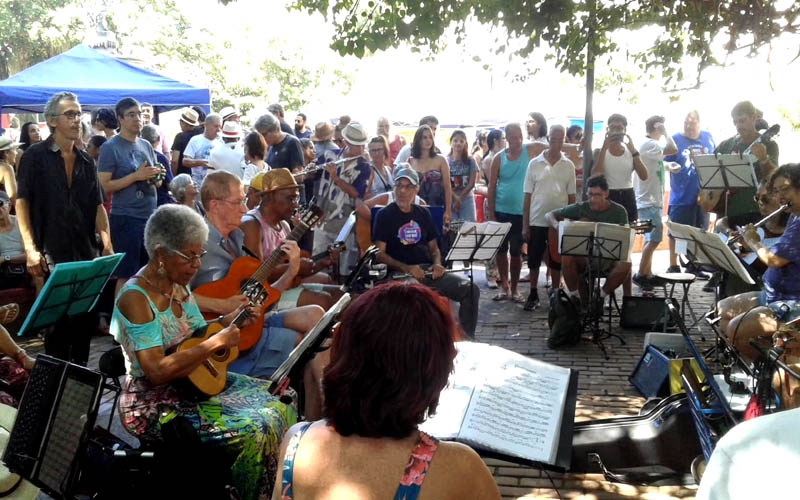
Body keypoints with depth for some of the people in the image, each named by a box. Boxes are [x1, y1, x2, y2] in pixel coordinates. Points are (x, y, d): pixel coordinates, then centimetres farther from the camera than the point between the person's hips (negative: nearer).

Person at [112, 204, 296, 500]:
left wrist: (229, 320, -5)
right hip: (154, 404, -9)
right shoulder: (135, 298, -22)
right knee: (256, 428, -23)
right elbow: (157, 371, -29)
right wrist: (216, 343, -26)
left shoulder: (179, 285, 4)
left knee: (280, 401, 3)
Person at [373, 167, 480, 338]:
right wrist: (406, 268, -18)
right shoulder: (384, 215, 4)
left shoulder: (423, 214, 19)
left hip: (428, 270, 5)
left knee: (471, 290, -14)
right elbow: (380, 253, -4)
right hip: (400, 273, -5)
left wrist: (437, 264, 0)